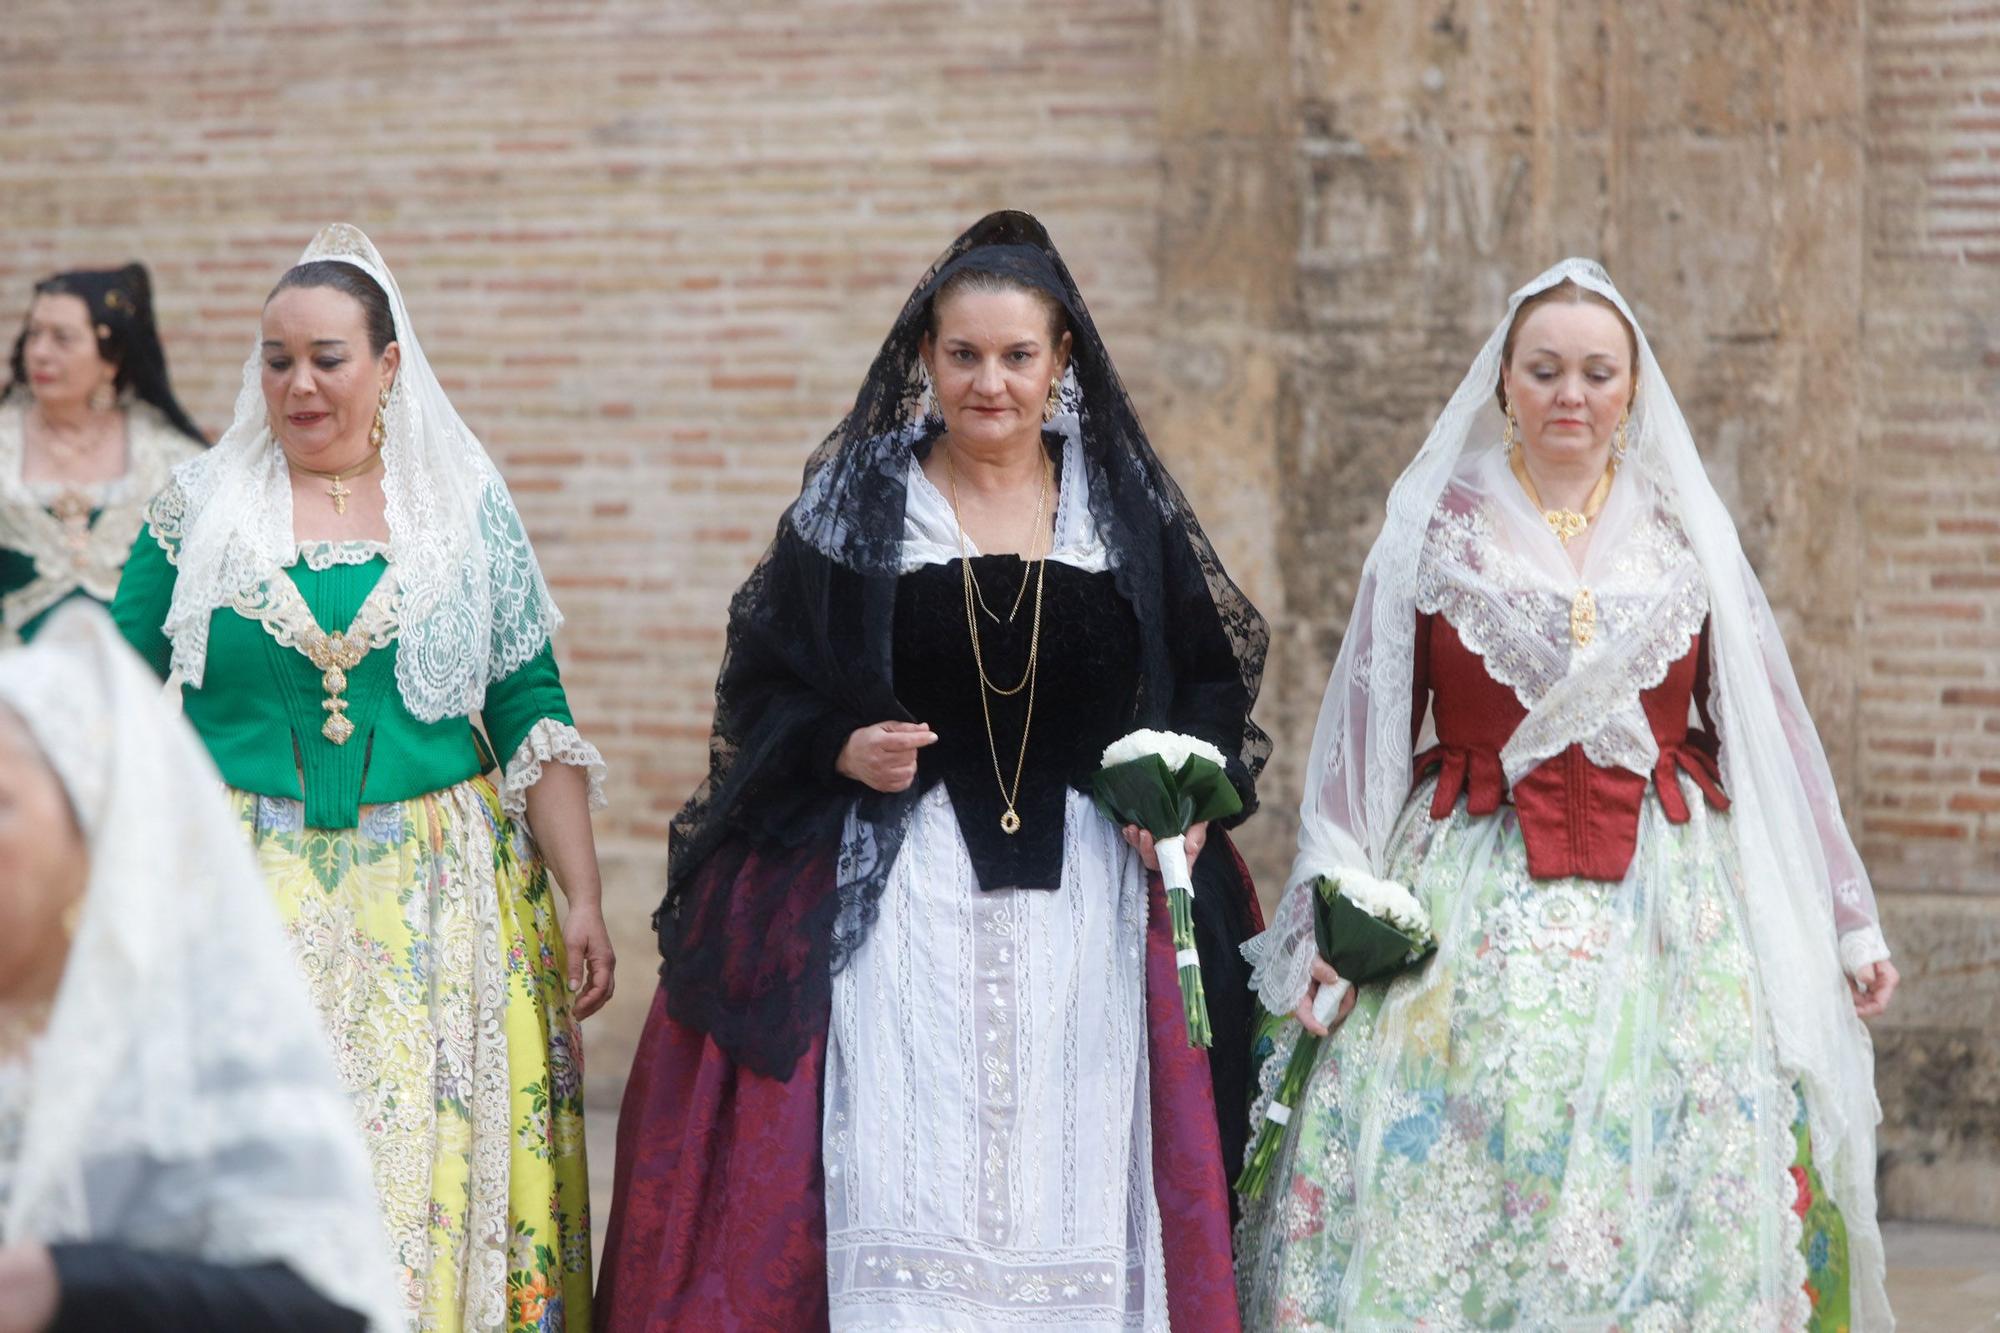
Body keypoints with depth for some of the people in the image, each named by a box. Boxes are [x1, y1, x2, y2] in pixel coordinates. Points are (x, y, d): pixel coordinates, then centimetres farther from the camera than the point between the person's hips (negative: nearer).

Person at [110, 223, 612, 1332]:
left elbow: (531, 719, 5)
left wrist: (582, 900, -1)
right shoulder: (200, 507, 5)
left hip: (433, 899, 0)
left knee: (429, 1179, -1)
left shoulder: (468, 510, 5)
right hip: (243, 891, 0)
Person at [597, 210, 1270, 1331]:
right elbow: (764, 684, 6)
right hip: (898, 890, -1)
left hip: (1087, 896, 2)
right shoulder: (856, 502, 5)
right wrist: (843, 749, -12)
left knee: (1074, 1180, -1)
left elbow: (1214, 680, 12)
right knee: (903, 1176, -10)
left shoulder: (1129, 510, 8)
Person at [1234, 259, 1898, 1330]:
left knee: (1665, 1201, -2)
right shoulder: (1433, 528, 6)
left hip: (1667, 909, 1)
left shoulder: (1686, 535, 10)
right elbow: (1364, 730, 5)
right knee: (1457, 1182, -7)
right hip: (1477, 909, -1)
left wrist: (1846, 920, 8)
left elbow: (1769, 729, 11)